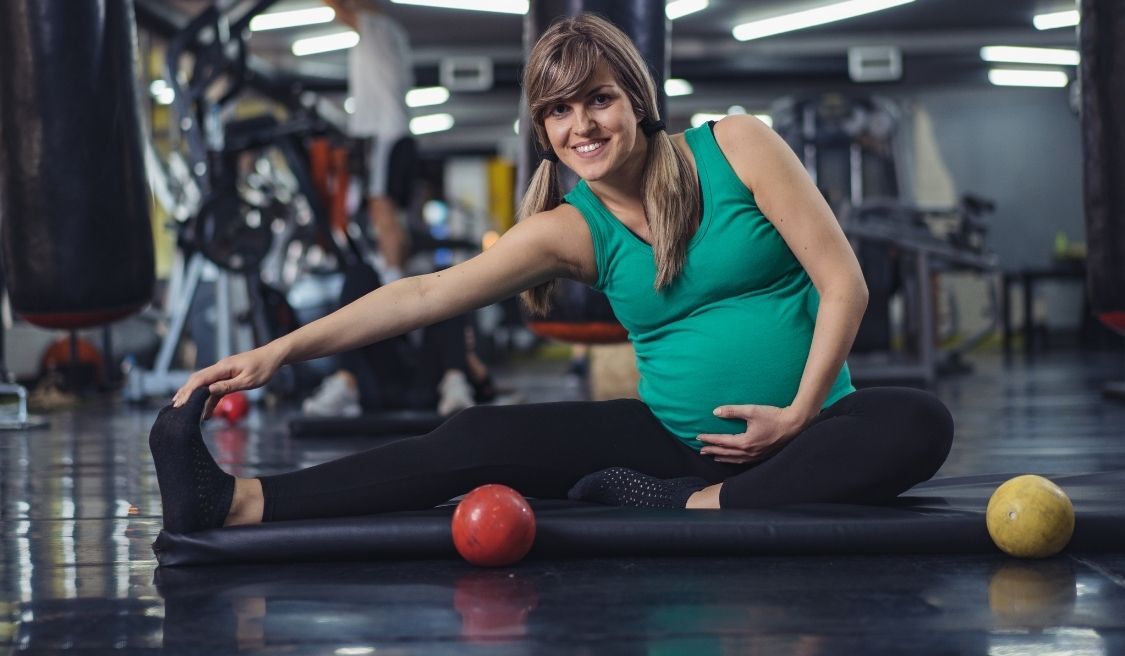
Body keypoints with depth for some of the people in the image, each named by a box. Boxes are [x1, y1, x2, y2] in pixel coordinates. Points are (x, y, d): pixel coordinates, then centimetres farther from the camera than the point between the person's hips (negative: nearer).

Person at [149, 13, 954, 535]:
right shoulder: (571, 231, -1)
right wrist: (280, 351, -19)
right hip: (675, 437, 2)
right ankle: (238, 501, -26)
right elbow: (426, 294, -9)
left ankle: (691, 510, -38)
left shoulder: (736, 147, -5)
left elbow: (843, 282, -7)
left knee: (918, 425, -33)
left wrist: (800, 412, -16)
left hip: (807, 430, -1)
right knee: (481, 440, -15)